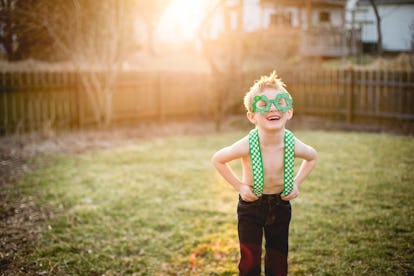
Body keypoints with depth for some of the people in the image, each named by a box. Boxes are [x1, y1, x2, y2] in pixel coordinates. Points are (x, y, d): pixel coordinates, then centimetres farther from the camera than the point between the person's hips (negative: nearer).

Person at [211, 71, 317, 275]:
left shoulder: (293, 145, -21)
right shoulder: (247, 146, -27)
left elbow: (312, 157, 3)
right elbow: (217, 159, -9)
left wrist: (296, 182, -5)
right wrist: (239, 186, -12)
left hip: (280, 206, 2)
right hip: (251, 206, -2)